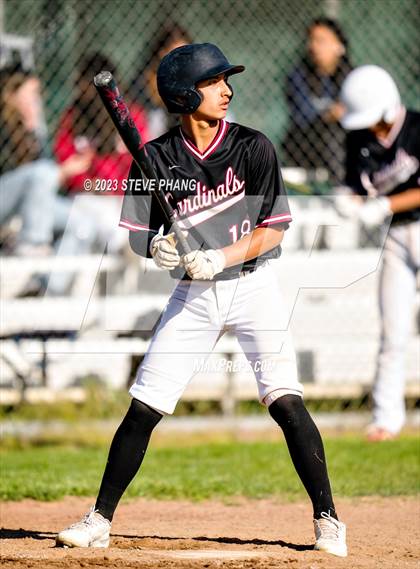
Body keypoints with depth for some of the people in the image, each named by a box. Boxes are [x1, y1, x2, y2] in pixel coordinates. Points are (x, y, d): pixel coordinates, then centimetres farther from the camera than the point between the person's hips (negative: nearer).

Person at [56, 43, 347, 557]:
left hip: (252, 286, -2)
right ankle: (100, 519, 10)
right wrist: (156, 247, -22)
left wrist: (220, 257, -20)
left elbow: (274, 228, -8)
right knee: (142, 409, -1)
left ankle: (327, 520, -6)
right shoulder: (157, 158, -3)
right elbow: (137, 233, 0)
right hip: (193, 293, 2)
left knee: (286, 400, -15)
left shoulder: (253, 147, -6)